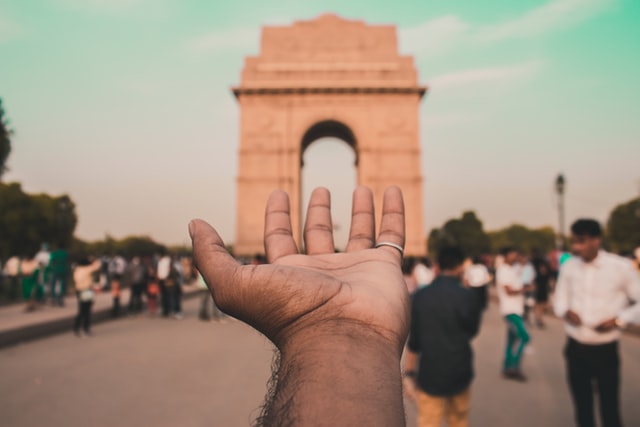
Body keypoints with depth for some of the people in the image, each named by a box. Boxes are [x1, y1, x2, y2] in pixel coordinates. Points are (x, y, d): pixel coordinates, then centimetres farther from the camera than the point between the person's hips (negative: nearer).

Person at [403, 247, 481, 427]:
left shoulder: (420, 296, -6)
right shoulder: (469, 296, -9)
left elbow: (413, 338, -3)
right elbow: (472, 331, 8)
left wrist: (409, 373, 7)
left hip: (430, 374, 0)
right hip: (460, 373, 1)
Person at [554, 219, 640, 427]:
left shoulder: (620, 267, -11)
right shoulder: (569, 267, -2)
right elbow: (559, 300, 8)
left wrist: (619, 319, -16)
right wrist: (565, 311, -13)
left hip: (605, 350, -3)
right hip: (575, 348, 3)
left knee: (610, 409, 6)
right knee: (582, 407, 16)